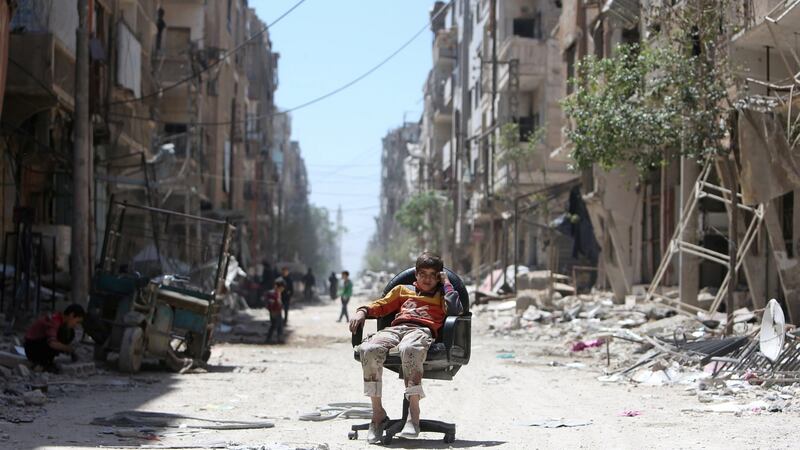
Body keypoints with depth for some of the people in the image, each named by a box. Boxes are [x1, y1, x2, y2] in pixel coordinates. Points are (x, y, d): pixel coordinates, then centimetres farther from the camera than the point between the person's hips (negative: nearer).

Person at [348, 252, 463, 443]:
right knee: (368, 349, -33)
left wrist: (446, 283, 16)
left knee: (408, 349, -43)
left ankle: (414, 413, -43)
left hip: (422, 330, -3)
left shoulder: (441, 295, 28)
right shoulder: (403, 290, 36)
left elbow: (454, 309, 6)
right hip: (395, 328, 3)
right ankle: (378, 413, -24)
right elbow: (381, 305, 29)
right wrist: (363, 311, 10)